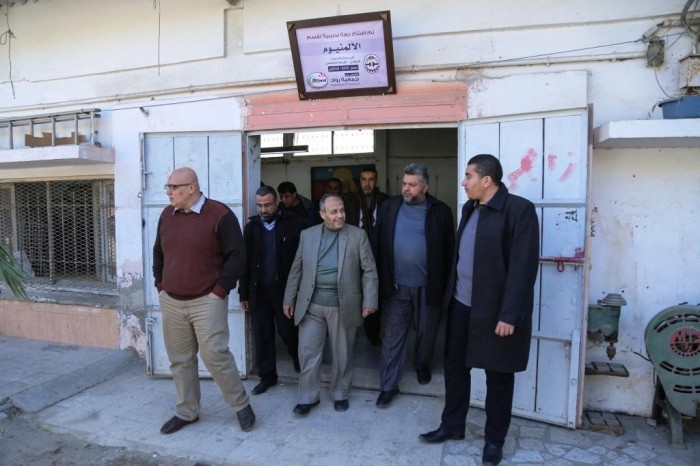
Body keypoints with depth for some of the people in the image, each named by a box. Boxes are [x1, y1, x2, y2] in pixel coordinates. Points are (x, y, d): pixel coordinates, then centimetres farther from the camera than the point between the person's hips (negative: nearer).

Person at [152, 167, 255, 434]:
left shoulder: (220, 214, -11)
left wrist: (219, 291, -13)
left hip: (206, 302, -6)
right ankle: (187, 412, 29)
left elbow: (236, 256, -11)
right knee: (180, 360, 13)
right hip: (171, 302, 6)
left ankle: (241, 405, 14)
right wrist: (160, 286, 10)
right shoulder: (167, 215, 9)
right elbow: (158, 254, 20)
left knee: (215, 355, -6)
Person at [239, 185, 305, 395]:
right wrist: (243, 293, 7)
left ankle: (299, 359, 38)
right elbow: (245, 262, 8)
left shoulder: (294, 224, -6)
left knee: (287, 332, 7)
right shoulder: (251, 227, 5)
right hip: (258, 291, 3)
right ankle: (267, 376, 23)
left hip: (285, 289, -3)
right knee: (261, 335, 7)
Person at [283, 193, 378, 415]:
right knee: (307, 352, 6)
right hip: (311, 305, 2)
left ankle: (340, 394, 31)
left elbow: (369, 270, -2)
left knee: (342, 354, 11)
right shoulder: (307, 235, 4)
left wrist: (369, 301, -7)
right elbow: (296, 270, 8)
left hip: (343, 305, -1)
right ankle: (308, 397, 23)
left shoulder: (358, 235, -3)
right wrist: (289, 298, 7)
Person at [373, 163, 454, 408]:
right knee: (392, 336, 5)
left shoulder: (440, 211, -4)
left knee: (426, 331, 17)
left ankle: (422, 364, 45)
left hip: (428, 286, 0)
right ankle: (388, 385, 15)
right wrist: (379, 278, -4)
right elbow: (377, 244, 0)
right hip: (396, 285, 1)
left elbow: (449, 249, -1)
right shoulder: (389, 207, 0)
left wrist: (445, 283, -2)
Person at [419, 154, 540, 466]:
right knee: (454, 365, 16)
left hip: (495, 310, -7)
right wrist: (450, 295, 10)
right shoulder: (469, 209, 10)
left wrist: (509, 315, -20)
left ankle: (494, 439, 30)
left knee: (498, 376, 11)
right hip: (461, 305, 7)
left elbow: (523, 266, -18)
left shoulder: (519, 209, -13)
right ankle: (452, 425, 35)